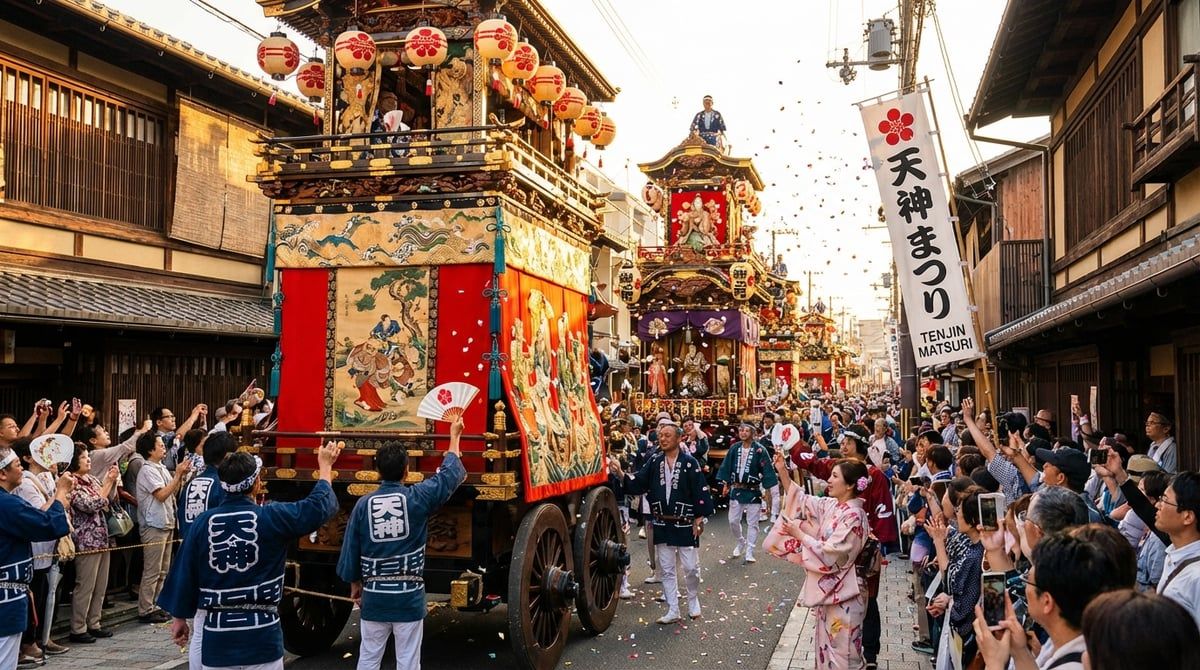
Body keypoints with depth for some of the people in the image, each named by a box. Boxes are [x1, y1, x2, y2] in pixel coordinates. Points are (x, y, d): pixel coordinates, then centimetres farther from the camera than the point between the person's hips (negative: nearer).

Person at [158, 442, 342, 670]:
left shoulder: (202, 523, -2)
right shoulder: (272, 517, -9)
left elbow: (184, 575, 6)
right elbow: (319, 505, 3)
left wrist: (180, 618, 19)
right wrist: (325, 465, 18)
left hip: (217, 633, 2)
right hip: (261, 633, -2)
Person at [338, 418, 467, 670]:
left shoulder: (364, 504, -3)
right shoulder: (418, 498, -8)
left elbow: (350, 550, 3)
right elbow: (450, 473, 6)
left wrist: (355, 584, 19)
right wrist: (455, 436, 20)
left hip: (374, 596, 2)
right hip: (409, 597, -2)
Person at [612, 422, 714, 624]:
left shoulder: (690, 462, -9)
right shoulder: (654, 461, 4)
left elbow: (701, 491, -9)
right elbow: (637, 482, 0)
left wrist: (699, 518, -11)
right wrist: (621, 474, -16)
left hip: (685, 524, -4)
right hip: (662, 524, 4)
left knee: (691, 567, 3)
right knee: (666, 569, 8)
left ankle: (693, 601, 29)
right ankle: (673, 611, 18)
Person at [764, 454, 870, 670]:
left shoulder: (854, 516, -21)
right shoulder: (831, 505, 2)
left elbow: (829, 554, -24)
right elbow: (801, 501, 10)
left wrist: (798, 534, -17)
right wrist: (783, 472, -1)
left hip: (842, 593, -8)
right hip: (827, 589, 8)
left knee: (841, 651, 2)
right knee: (826, 645, 18)